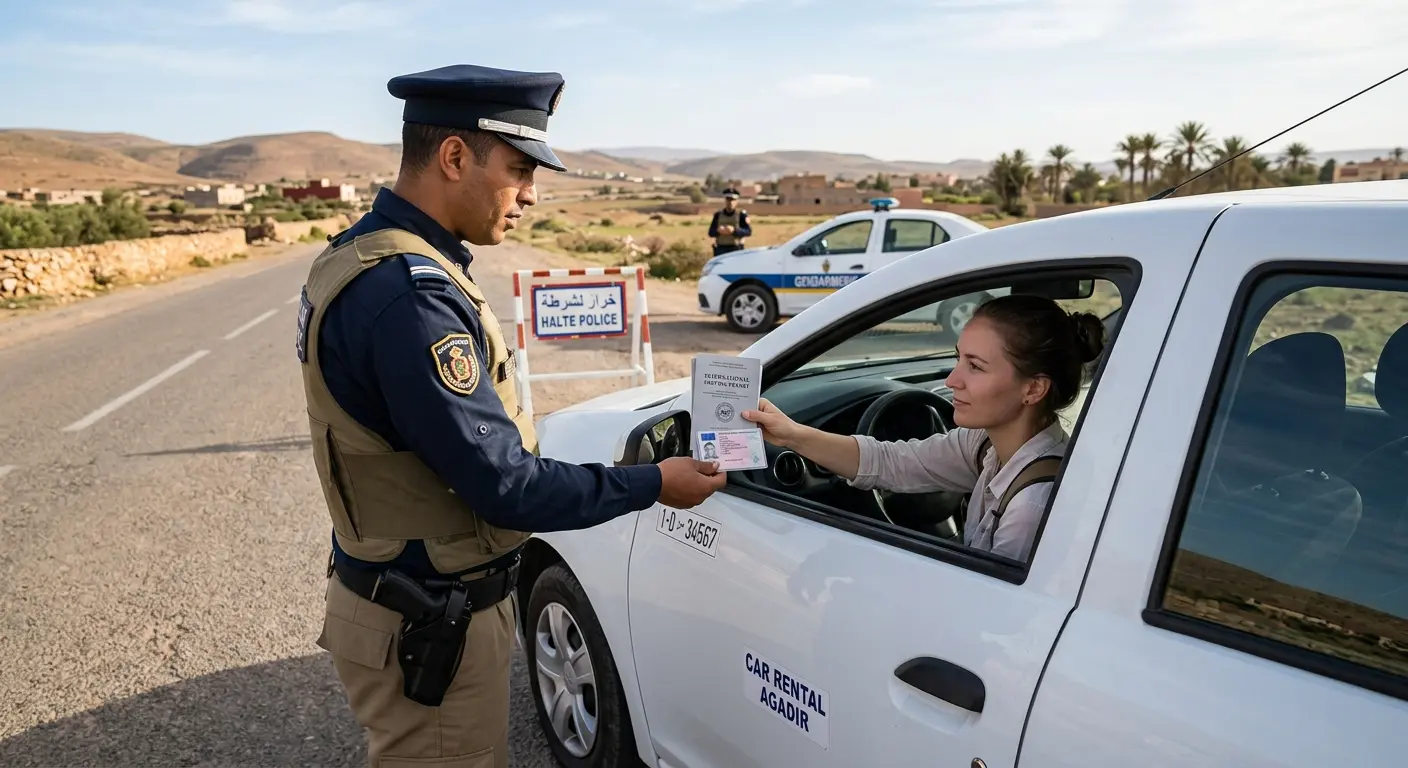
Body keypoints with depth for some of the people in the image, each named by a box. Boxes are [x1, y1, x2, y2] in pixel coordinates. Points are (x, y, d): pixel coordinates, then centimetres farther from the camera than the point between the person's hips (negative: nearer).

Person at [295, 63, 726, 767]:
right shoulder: (409, 295, -28)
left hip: (405, 600, 9)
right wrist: (652, 485, -14)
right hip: (428, 626, -9)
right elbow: (504, 486, -25)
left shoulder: (365, 255, 5)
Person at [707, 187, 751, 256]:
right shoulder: (718, 214, 8)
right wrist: (718, 231, -17)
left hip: (736, 249, -3)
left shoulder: (741, 214, -1)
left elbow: (748, 231, -9)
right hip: (720, 249, 3)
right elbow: (711, 232, 7)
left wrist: (734, 230, -24)